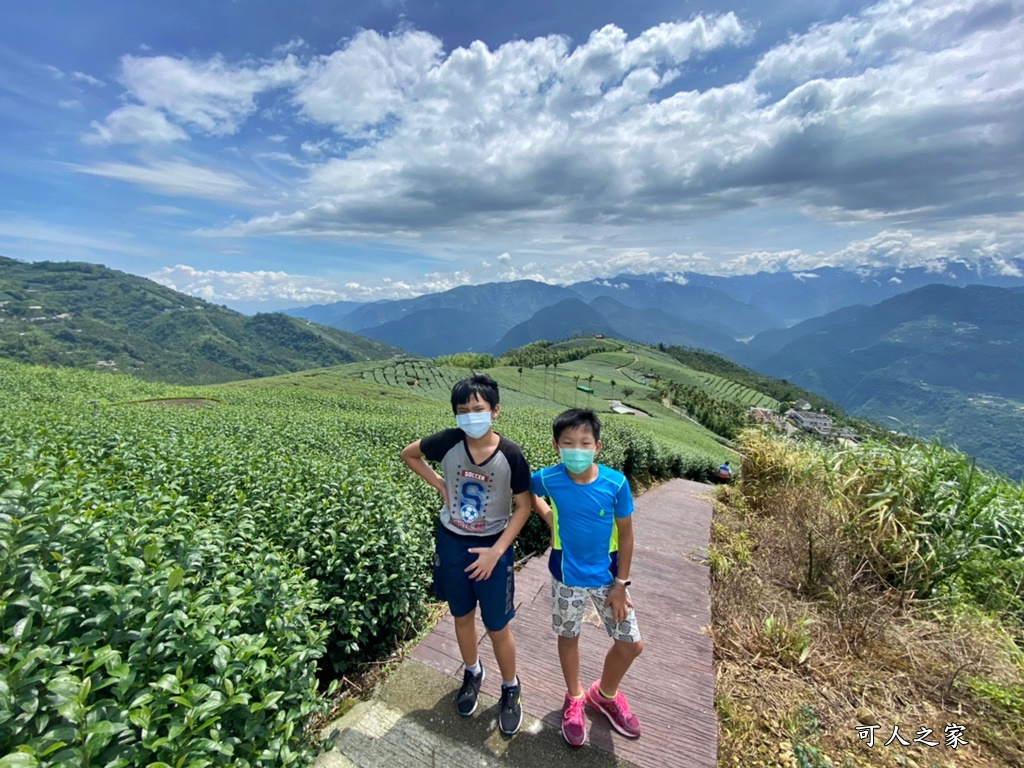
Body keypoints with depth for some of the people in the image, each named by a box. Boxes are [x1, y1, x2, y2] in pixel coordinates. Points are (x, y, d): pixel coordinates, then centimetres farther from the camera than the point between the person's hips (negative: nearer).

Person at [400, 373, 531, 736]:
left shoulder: (511, 454, -21)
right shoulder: (447, 442, -17)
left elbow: (523, 506, -11)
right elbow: (408, 453, 3)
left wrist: (496, 551, -16)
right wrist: (439, 484, -7)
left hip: (493, 547, -2)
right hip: (451, 543, 3)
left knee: (498, 627, 11)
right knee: (462, 616, 22)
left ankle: (511, 689, 39)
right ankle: (472, 672, 50)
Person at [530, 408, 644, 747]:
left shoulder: (616, 482, -22)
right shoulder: (548, 479, -22)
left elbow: (626, 534, -10)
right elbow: (525, 489, 3)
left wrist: (621, 583, -6)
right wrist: (551, 520, -7)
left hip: (608, 575, 1)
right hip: (567, 576, 0)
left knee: (632, 644, 11)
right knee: (568, 637, 19)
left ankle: (605, 694, 42)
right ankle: (574, 698, 48)